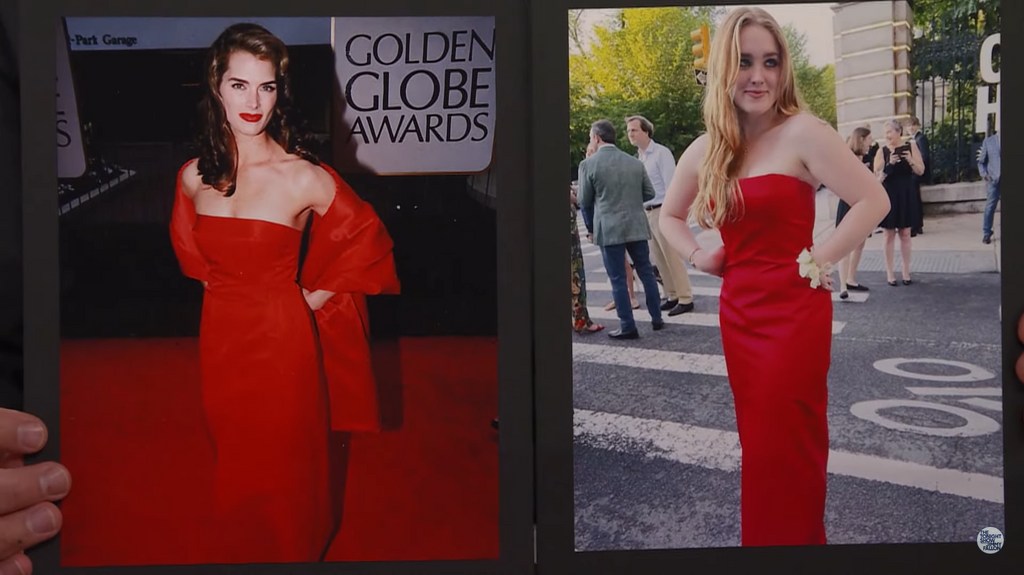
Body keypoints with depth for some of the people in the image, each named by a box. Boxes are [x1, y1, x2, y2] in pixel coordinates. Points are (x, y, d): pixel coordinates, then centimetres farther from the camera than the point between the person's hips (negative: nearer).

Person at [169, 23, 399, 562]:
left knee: (282, 464, 11)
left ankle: (288, 552, 35)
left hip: (281, 340, -4)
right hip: (220, 338, 4)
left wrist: (320, 294, -3)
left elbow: (368, 237, -4)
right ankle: (235, 551, 41)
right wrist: (219, 285, 11)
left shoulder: (303, 177, -17)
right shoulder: (194, 175, -4)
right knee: (234, 464, 20)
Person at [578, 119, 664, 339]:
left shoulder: (588, 164, -7)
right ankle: (657, 318, 20)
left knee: (618, 279, 2)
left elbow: (585, 201, -1)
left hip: (608, 229, -4)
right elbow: (649, 193, 9)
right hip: (636, 226, 4)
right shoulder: (634, 162, 4)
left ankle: (628, 327, 4)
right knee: (646, 272, 14)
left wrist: (590, 227, 14)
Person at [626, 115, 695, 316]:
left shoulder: (661, 153, -10)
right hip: (647, 212, 8)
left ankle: (685, 298, 0)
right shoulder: (639, 157, 13)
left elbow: (671, 185, -14)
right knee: (659, 259, 11)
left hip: (662, 211, -8)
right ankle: (672, 296, 19)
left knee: (672, 257, -5)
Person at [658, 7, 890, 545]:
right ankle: (763, 539, 31)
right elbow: (670, 215, 22)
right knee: (759, 444, 16)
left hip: (793, 312, -6)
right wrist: (696, 255, 6)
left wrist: (817, 261, -13)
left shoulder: (802, 133, -12)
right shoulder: (705, 150, 6)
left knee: (784, 450, 2)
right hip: (738, 312, 6)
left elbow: (872, 201, -16)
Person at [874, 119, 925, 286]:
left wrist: (911, 161, -19)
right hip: (888, 196, -1)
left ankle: (905, 271, 15)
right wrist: (889, 164, -23)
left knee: (905, 234, 7)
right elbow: (877, 177, -9)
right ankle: (889, 272, 11)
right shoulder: (882, 151, -4)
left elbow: (921, 171, -1)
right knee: (889, 234, 4)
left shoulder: (910, 146, -1)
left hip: (906, 195, 1)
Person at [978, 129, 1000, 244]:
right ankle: (986, 233, 8)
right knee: (990, 206, 0)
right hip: (993, 179, 0)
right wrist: (984, 174, -8)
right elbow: (981, 161, 9)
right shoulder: (988, 141, 5)